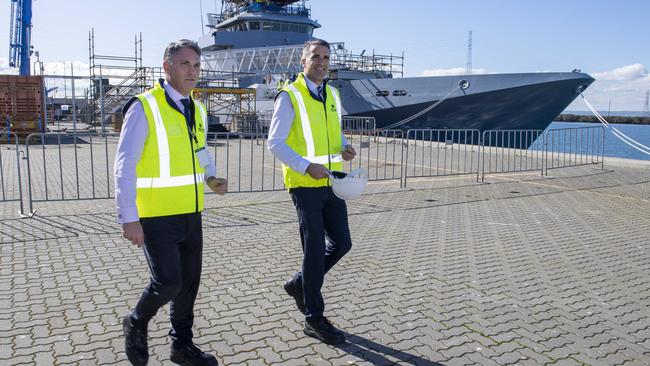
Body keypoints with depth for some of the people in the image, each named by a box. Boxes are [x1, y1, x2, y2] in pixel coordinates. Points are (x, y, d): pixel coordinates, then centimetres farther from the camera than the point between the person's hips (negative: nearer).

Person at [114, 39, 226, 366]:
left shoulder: (197, 110, 10)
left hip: (191, 214, 7)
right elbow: (125, 166, -13)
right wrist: (128, 219, -17)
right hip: (156, 216, -7)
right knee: (168, 282, -9)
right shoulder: (144, 107, -11)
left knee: (189, 282, 12)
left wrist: (211, 179, 5)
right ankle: (136, 323, 22)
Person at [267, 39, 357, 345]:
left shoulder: (333, 95, 13)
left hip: (331, 182, 7)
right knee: (315, 249, -1)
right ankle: (314, 319, 15)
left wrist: (345, 148, 1)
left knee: (341, 243, 8)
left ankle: (299, 284, 31)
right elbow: (275, 143, -11)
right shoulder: (289, 96, -7)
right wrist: (307, 166, -22)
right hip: (305, 184, -7)